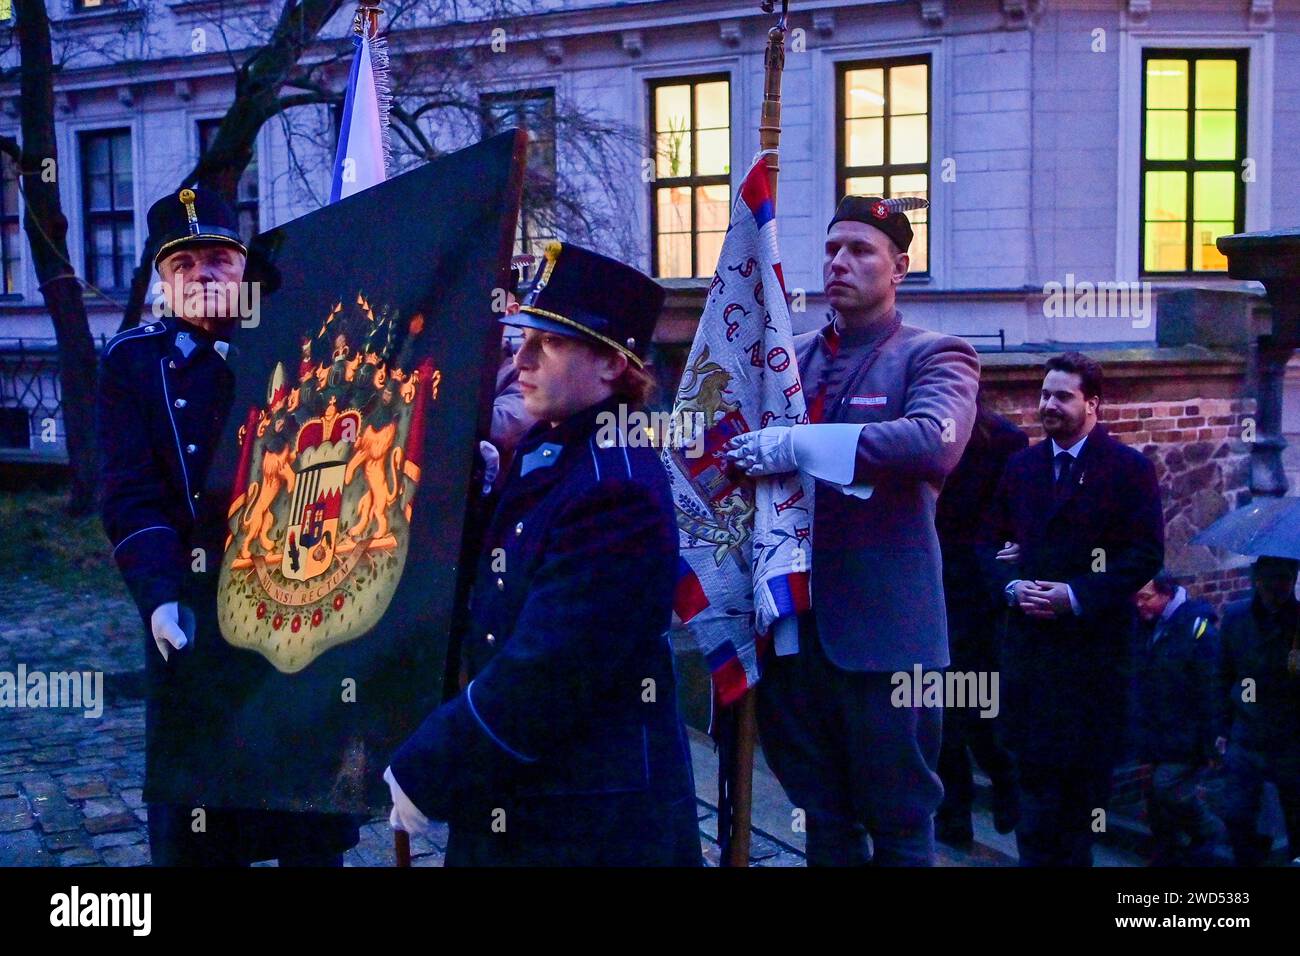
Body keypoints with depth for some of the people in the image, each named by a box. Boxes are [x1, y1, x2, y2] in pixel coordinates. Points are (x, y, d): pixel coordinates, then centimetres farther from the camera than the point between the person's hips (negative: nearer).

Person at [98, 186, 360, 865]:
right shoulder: (133, 361, 3)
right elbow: (132, 499, -5)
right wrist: (160, 599, -21)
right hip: (196, 618, 0)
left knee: (316, 821, 10)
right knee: (192, 819, 8)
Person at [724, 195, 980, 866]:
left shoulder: (935, 356, -3)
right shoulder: (788, 357, 13)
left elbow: (935, 441, -23)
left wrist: (800, 444, -26)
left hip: (882, 627, -5)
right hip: (793, 624, 5)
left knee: (899, 823, 6)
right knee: (821, 817, 17)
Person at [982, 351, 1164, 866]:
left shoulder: (1129, 468, -3)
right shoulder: (1021, 465, 11)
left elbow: (1146, 555, -8)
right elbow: (992, 540, 13)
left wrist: (1077, 596, -17)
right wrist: (1012, 585, -7)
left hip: (1094, 640, -3)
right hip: (1029, 637, 3)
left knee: (1087, 765, 5)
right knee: (1034, 763, 5)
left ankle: (1075, 850, 19)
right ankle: (1039, 852, 14)